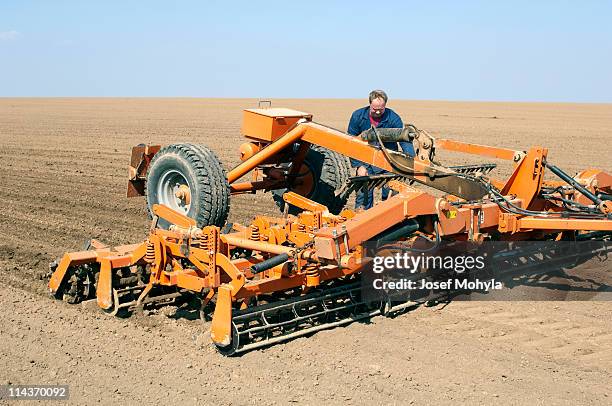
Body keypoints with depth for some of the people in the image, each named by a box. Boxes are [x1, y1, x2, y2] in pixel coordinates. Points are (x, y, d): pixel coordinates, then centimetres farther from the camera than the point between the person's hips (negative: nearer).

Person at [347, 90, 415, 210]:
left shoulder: (393, 118, -11)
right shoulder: (358, 116, -7)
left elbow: (404, 141, -16)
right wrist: (358, 166, -11)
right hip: (365, 162, 1)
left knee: (391, 194, -4)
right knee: (363, 194, -1)